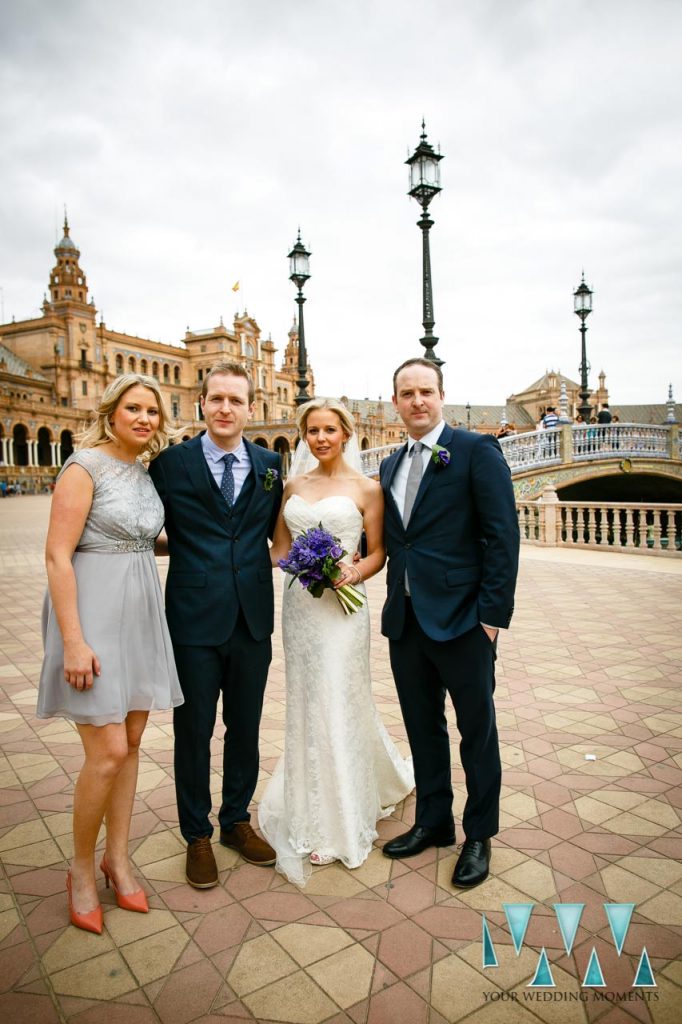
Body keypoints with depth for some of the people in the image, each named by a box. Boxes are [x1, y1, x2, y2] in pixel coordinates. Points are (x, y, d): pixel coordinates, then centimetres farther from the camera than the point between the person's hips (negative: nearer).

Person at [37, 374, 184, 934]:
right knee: (108, 751, -5)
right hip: (94, 614, -7)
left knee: (131, 742, 13)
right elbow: (58, 556, -15)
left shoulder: (146, 470, 10)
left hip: (141, 614, 7)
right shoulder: (85, 466, -11)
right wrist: (73, 642, -19)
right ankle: (82, 868, 20)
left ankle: (118, 857, 31)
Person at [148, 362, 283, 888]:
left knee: (245, 729, 17)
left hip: (253, 619, 3)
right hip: (194, 619, -3)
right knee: (194, 732, 11)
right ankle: (198, 835, 33)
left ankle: (237, 820, 40)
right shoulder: (171, 462, -4)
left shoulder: (269, 464, 5)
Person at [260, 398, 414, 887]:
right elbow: (280, 546, 14)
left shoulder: (366, 488, -1)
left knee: (340, 705, 1)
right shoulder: (294, 485, 11)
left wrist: (355, 572, -18)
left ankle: (343, 821, 21)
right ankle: (312, 814, 31)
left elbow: (378, 552, 0)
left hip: (341, 605, -4)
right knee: (305, 705, 11)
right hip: (298, 604, 4)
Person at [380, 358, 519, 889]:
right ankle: (433, 821, 37)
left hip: (462, 619, -6)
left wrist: (494, 612, -15)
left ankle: (479, 835, 30)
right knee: (423, 727, 18)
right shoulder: (390, 466, 13)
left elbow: (503, 534, -12)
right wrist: (395, 601, 5)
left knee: (477, 729, 11)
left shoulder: (477, 449, -7)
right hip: (406, 620, 6)